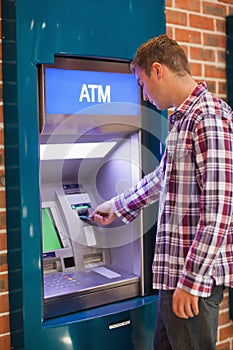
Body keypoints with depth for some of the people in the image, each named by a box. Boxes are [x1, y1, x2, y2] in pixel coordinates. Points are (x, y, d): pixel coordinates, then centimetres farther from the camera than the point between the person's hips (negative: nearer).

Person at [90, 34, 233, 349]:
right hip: (175, 269, 10)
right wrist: (116, 208, 37)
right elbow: (164, 178, 28)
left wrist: (192, 280, -21)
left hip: (195, 275, -10)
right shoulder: (183, 119, 14)